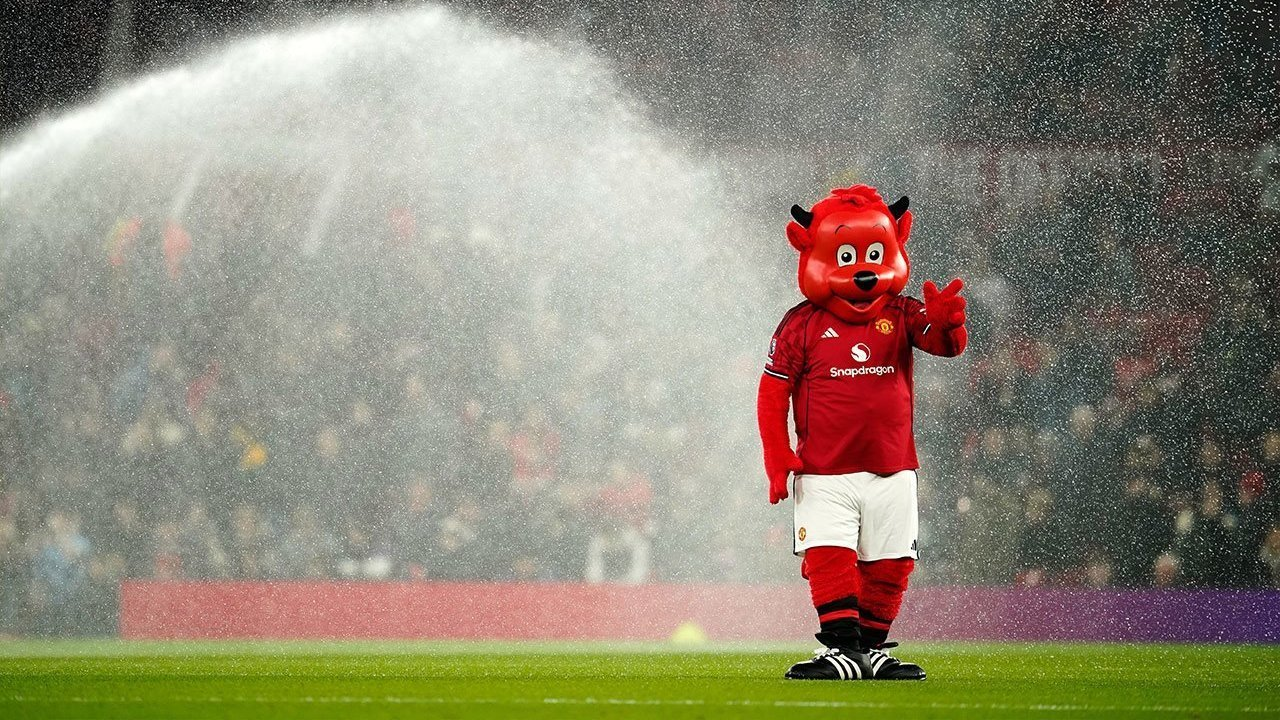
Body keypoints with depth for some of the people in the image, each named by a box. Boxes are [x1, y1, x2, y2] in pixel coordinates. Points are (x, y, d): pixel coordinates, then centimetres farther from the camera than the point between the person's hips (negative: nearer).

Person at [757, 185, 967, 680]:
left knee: (889, 566, 4)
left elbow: (944, 343, -14)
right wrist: (778, 459, -7)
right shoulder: (802, 324, -1)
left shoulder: (901, 315, 3)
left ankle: (872, 648, 16)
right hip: (823, 475, -2)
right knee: (828, 559, -15)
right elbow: (773, 394, 1)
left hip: (892, 471, 2)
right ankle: (842, 648, -13)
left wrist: (945, 324, -39)